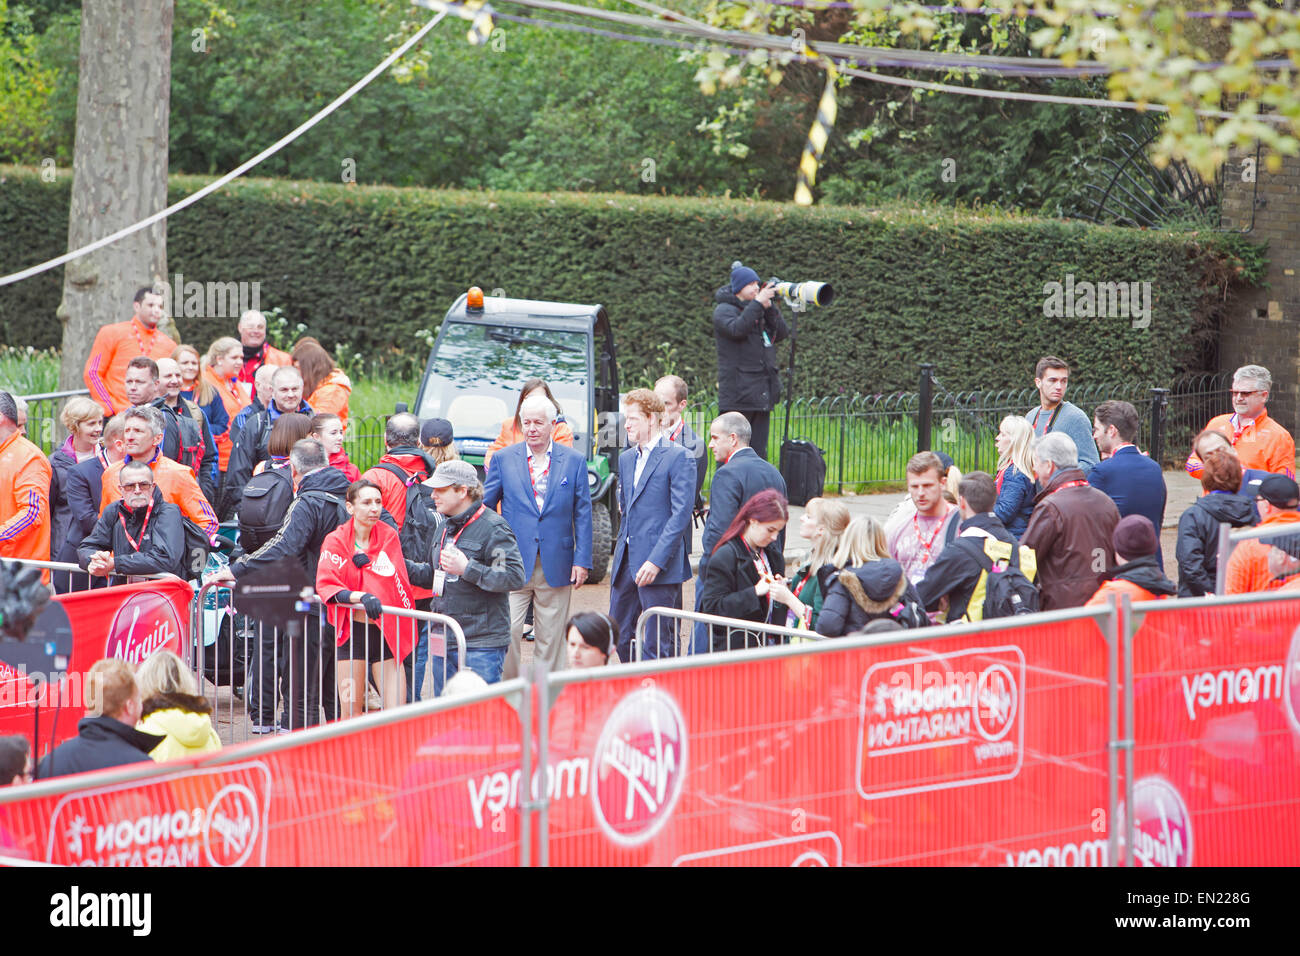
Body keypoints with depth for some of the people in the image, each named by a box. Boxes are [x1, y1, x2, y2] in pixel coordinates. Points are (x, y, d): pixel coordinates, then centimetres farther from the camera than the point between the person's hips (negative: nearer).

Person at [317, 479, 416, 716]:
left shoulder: (389, 536, 4)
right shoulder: (336, 541, -2)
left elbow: (398, 583, -1)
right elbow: (325, 585, -11)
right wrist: (361, 597, -25)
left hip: (386, 632, 2)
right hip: (352, 632, -1)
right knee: (351, 712, 2)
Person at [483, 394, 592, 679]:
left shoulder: (573, 461, 5)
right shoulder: (504, 459, 4)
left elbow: (582, 514, 5)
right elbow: (484, 506, 9)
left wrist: (582, 560, -1)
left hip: (556, 567, 1)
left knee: (550, 639, 6)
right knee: (506, 630, -10)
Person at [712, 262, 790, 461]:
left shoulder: (759, 310, 17)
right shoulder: (724, 310, -2)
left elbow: (782, 333, 8)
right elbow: (737, 329, -22)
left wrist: (770, 307, -4)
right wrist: (758, 303, -21)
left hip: (762, 394, 7)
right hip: (738, 395, -7)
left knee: (758, 452, 8)